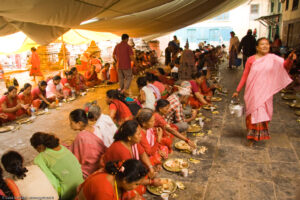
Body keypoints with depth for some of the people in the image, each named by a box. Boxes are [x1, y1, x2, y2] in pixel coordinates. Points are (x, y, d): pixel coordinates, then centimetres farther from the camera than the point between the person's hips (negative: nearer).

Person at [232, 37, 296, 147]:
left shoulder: (273, 58, -1)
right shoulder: (251, 60, -4)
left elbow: (284, 65, -15)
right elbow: (244, 76, -1)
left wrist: (290, 59, -37)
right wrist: (237, 90, -2)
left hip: (265, 92, 1)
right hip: (253, 92, -1)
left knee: (263, 113, 11)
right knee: (253, 113, 6)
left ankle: (260, 134, 32)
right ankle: (252, 137, 20)